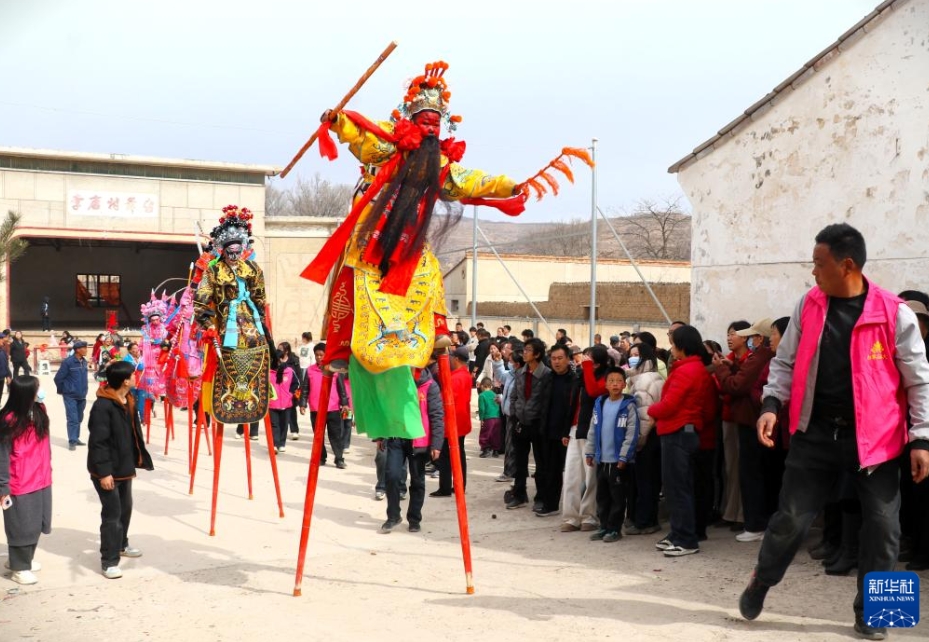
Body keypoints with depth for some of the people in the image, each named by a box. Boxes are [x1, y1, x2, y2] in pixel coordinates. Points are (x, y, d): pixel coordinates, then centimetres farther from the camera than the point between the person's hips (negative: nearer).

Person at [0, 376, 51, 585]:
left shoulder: (39, 410, 0)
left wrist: (46, 471, 12)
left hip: (41, 480, 6)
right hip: (20, 484, -6)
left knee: (35, 524, 18)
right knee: (21, 526, 7)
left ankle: (24, 559, 36)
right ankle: (19, 568, 22)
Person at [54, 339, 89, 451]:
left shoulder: (84, 362, 3)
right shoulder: (68, 362, -17)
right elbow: (58, 378, -10)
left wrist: (83, 390, 15)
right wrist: (62, 390, 3)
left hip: (81, 396, 6)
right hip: (70, 396, -6)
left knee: (79, 419, 14)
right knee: (73, 419, -7)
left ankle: (76, 438, 26)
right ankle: (72, 441, -1)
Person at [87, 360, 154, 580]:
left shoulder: (128, 401, 6)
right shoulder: (103, 406, -23)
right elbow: (98, 442, -24)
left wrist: (138, 459, 20)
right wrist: (104, 472, -24)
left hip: (124, 467, 9)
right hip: (107, 471, -9)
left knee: (125, 508, 21)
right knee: (112, 513, -5)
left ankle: (120, 545, 41)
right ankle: (109, 560, 3)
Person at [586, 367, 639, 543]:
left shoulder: (628, 405, -10)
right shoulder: (599, 403, 6)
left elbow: (631, 434, -13)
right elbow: (593, 430, 12)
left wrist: (624, 457, -16)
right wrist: (589, 452, 10)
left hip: (618, 460, -5)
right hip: (601, 459, 6)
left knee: (617, 496, 4)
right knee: (602, 495, 13)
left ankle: (615, 529, 13)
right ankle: (604, 527, 23)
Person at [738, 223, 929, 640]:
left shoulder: (894, 313, -9)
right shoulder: (808, 306, 1)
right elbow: (785, 362, 9)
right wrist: (771, 404, -6)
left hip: (872, 438, -2)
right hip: (816, 433, 2)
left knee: (882, 526, 3)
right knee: (792, 516, 5)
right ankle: (761, 580, 30)